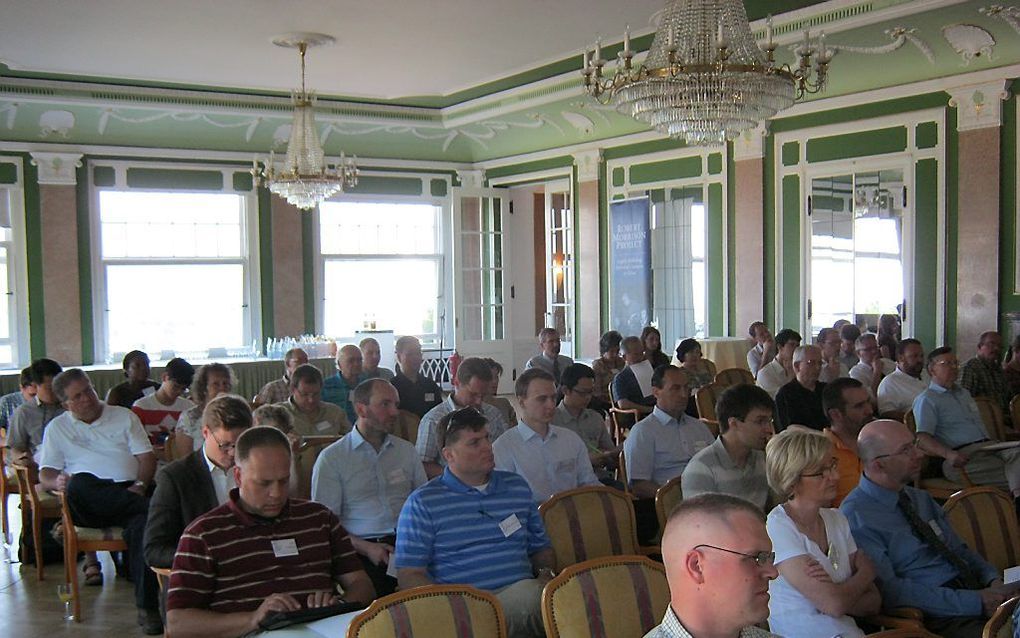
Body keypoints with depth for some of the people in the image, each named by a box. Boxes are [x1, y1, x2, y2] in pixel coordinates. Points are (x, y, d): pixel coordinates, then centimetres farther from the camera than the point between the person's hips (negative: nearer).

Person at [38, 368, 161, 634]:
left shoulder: (124, 416, 20)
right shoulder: (57, 428, 21)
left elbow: (146, 456, 12)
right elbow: (46, 474, 13)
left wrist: (140, 486, -9)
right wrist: (58, 482, -12)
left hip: (128, 493, 0)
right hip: (87, 504, 0)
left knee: (143, 523, -35)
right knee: (79, 484, -38)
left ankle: (147, 607, -33)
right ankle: (156, 508, -38)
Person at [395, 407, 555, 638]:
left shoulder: (517, 487, 21)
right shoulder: (422, 503, 5)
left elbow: (540, 547, 29)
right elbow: (409, 575, 0)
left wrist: (545, 573, 5)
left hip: (522, 591, 5)